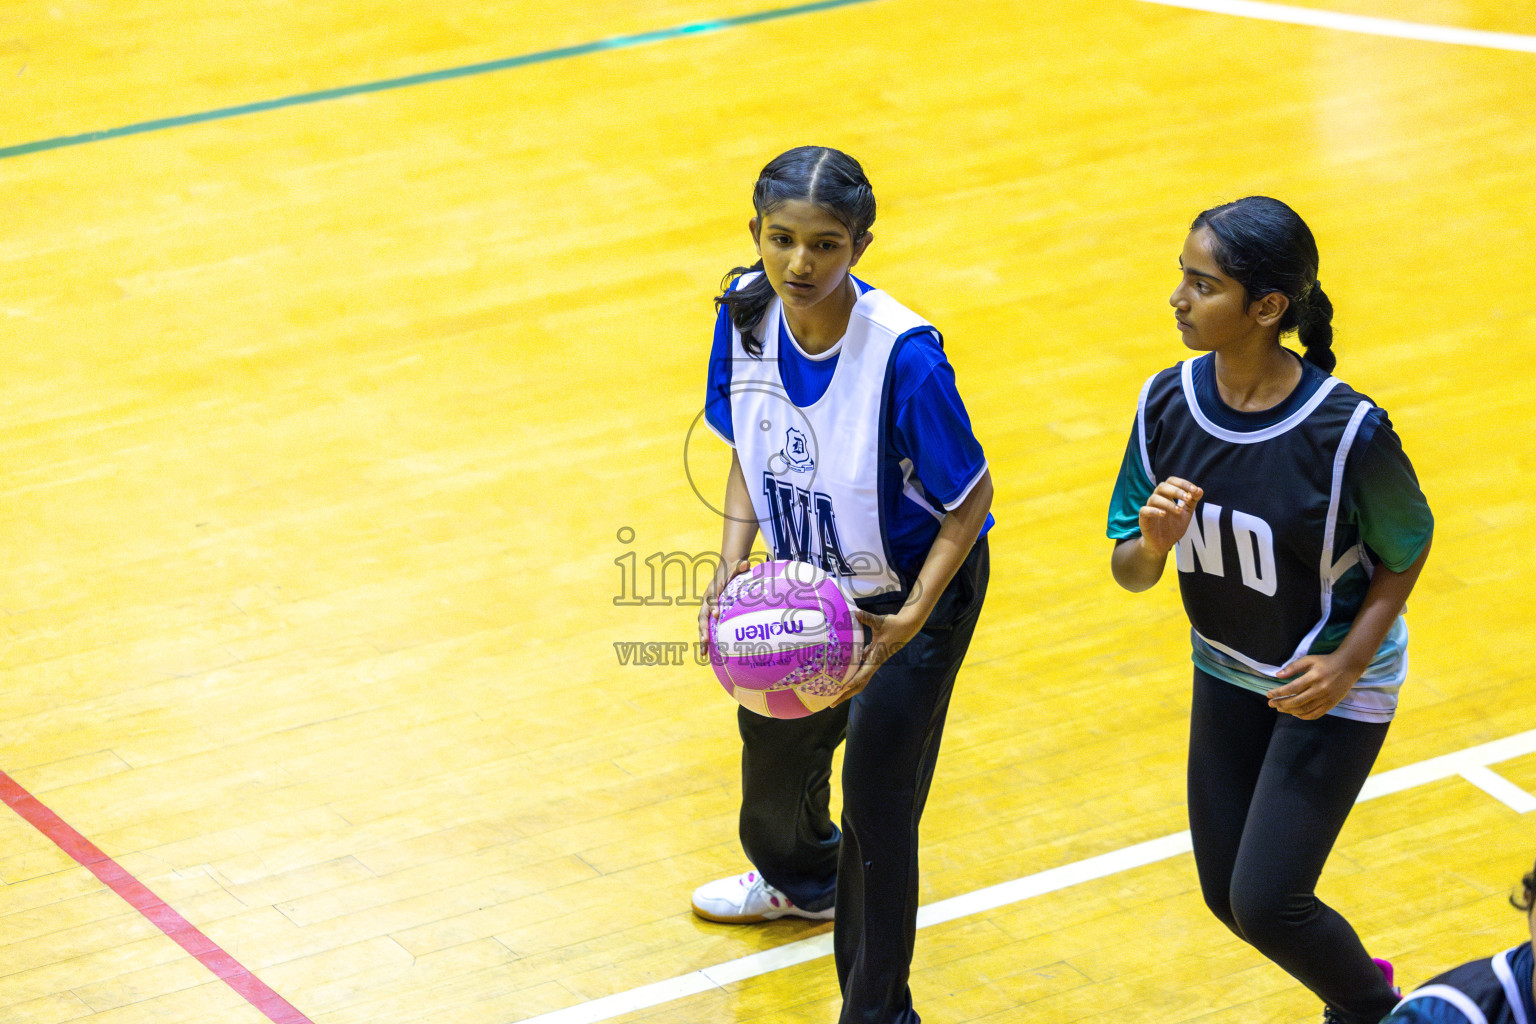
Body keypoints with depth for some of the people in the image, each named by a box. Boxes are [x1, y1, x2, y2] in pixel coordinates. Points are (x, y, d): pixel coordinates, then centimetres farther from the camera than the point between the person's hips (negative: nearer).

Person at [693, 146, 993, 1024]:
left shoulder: (904, 356, -34)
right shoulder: (748, 310, -17)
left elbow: (970, 500, -23)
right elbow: (749, 452, 0)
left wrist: (908, 620, -30)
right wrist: (732, 567, -11)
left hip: (911, 592, -6)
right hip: (805, 582, 7)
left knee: (877, 803, -6)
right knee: (775, 744, 27)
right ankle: (801, 880, 61)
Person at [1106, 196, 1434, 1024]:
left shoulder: (1347, 430, -28)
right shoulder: (1167, 403, -15)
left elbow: (1407, 548, -10)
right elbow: (1128, 571, -7)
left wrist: (1349, 663, -20)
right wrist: (1152, 545, -30)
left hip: (1330, 682, -5)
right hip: (1228, 673, 5)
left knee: (1266, 905, -8)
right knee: (1228, 897, 12)